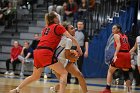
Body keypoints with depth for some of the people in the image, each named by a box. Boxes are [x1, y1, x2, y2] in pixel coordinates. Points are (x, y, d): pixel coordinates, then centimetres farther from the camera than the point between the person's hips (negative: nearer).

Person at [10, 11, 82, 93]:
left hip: (37, 52, 7)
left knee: (35, 76, 25)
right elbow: (72, 38, 0)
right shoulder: (58, 27, 5)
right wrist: (79, 49, 9)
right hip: (46, 53, -7)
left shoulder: (45, 29, 24)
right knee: (64, 73, -4)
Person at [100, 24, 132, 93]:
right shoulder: (125, 36, 22)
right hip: (127, 54, 7)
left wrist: (115, 55, -23)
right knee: (126, 74, 17)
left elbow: (118, 45, -15)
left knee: (110, 71, 4)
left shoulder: (116, 35, 0)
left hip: (120, 54, -6)